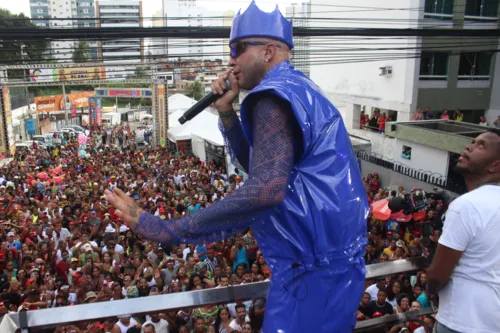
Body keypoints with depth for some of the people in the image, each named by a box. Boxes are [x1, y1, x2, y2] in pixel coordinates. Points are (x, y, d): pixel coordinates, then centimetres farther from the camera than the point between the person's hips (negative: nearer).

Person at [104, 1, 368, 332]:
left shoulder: (276, 95, -19)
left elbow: (265, 189, -34)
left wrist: (167, 230, -32)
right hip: (328, 255, 10)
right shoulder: (296, 90, 15)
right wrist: (226, 111, 5)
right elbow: (257, 165, 18)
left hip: (315, 268, -10)